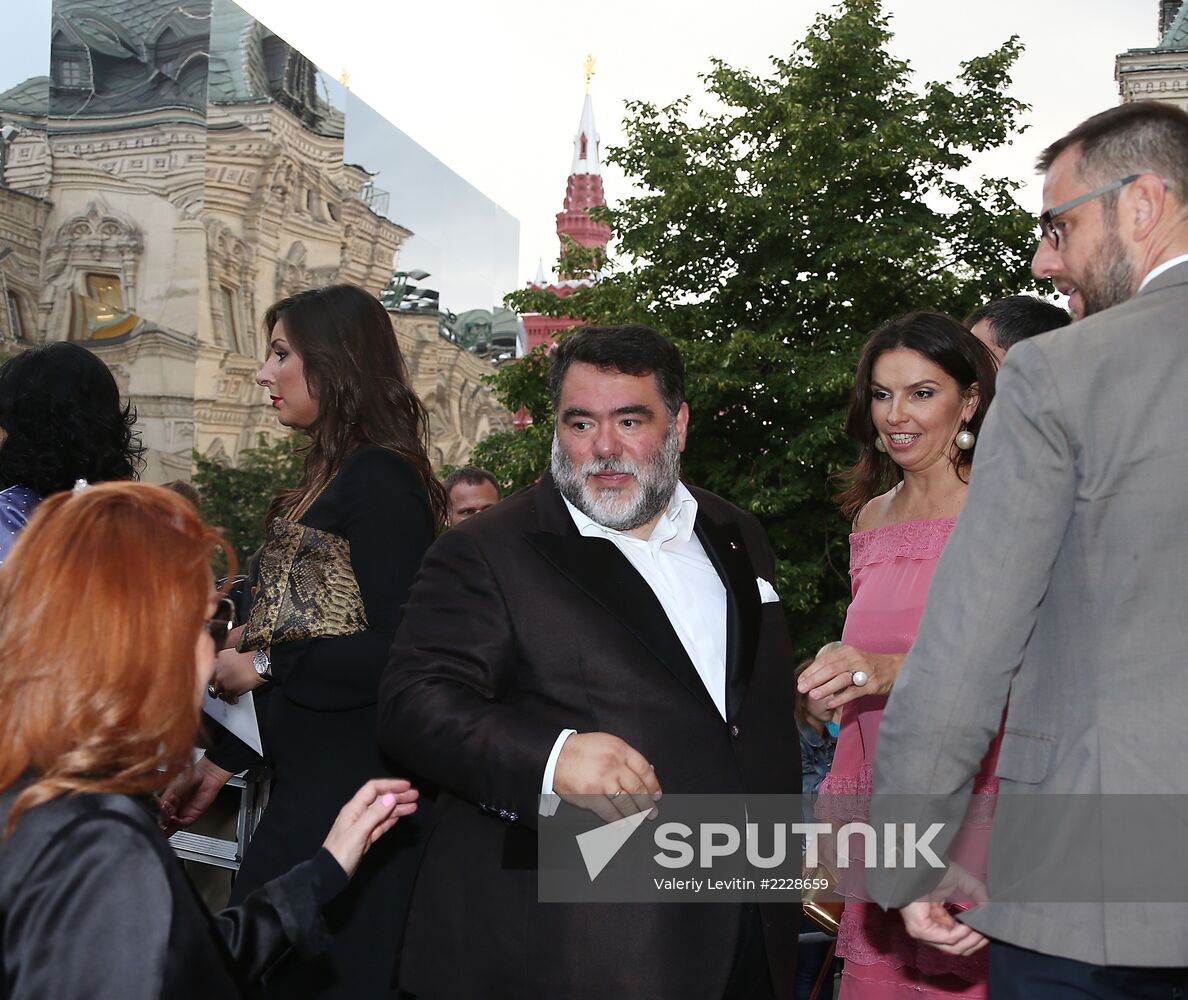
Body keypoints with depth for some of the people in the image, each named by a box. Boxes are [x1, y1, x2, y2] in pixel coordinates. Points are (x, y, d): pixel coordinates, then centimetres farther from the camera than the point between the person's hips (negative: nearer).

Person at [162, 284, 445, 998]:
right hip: (312, 781, 9)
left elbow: (394, 651, -23)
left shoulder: (379, 480, -16)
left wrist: (263, 664, -12)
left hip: (353, 789, -9)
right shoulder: (332, 477, 12)